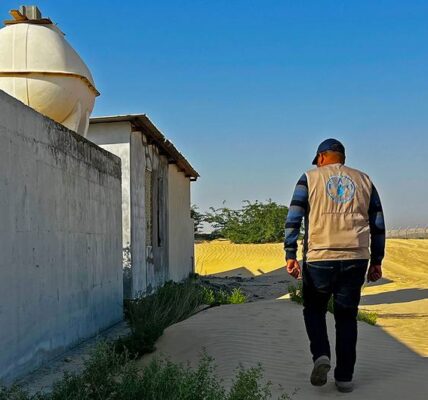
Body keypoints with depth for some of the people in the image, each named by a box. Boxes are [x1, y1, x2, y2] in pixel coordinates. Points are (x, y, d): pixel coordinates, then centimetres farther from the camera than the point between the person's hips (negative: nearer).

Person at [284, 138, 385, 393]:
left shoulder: (310, 178, 7)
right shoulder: (364, 180, 15)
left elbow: (293, 219, -3)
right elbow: (378, 224, 13)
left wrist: (290, 256, -3)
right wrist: (376, 261, 16)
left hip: (319, 258, -2)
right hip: (356, 259, 2)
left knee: (314, 310, 17)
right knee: (347, 317, 11)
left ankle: (321, 355, -3)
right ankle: (345, 377, 13)